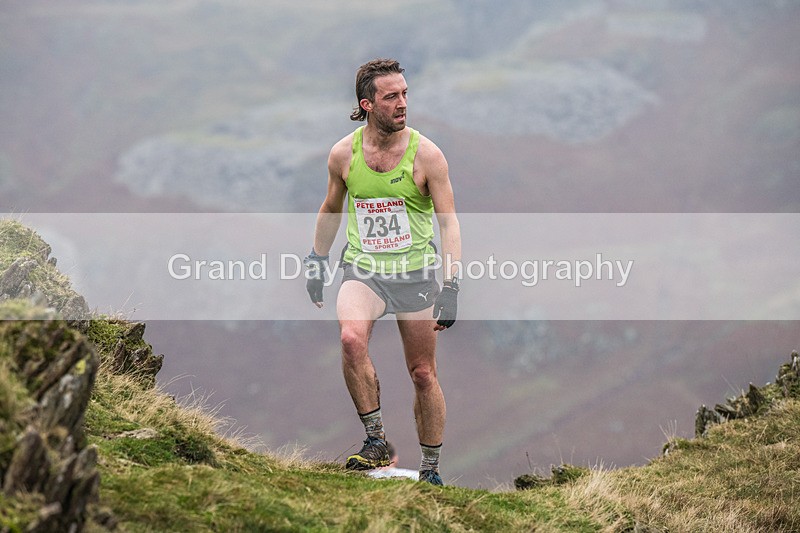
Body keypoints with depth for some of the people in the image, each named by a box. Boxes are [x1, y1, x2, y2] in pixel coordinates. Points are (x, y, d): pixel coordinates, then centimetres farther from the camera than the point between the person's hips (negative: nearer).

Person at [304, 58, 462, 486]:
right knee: (351, 339, -29)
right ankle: (376, 442, -18)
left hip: (415, 274, -1)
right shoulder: (343, 153, -2)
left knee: (423, 374, 5)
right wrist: (317, 261, 21)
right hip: (362, 271, 1)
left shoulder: (425, 154, -9)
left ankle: (431, 469, 21)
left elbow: (448, 221, -7)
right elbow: (331, 209, 16)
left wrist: (451, 285, -16)